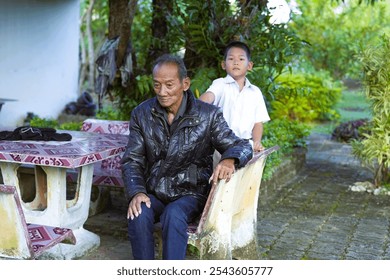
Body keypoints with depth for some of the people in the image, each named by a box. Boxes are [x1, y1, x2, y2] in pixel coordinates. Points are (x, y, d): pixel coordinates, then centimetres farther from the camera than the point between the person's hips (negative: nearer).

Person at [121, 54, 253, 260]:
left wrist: (229, 160, -31)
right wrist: (137, 192, -18)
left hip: (191, 193, -2)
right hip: (153, 194, 2)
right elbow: (132, 160, 2)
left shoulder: (208, 115, -5)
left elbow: (242, 146, -5)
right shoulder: (141, 114, 3)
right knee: (138, 214, -30)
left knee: (174, 215, -34)